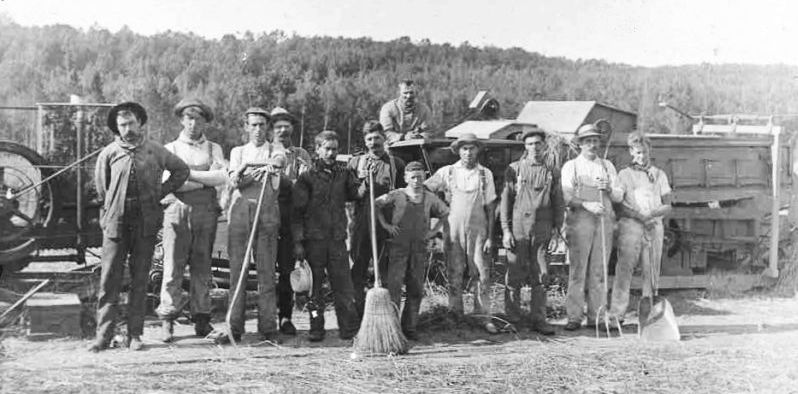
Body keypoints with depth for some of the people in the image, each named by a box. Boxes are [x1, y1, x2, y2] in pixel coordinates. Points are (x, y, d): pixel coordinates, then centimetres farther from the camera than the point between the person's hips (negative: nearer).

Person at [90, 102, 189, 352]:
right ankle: (103, 335, 3)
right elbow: (101, 187, 16)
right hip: (116, 221, 0)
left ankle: (135, 335, 10)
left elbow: (182, 171, 16)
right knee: (109, 280, -2)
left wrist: (161, 192, 9)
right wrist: (112, 206, 13)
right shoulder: (108, 153, 3)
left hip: (145, 221, 0)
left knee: (140, 281, 4)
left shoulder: (156, 152, 3)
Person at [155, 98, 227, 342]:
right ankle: (167, 320, 0)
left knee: (202, 267, 3)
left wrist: (188, 174, -6)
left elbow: (222, 178, -1)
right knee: (173, 267, -5)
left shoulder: (214, 149, 17)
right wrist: (206, 180, -6)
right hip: (177, 210, -1)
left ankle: (201, 319, 8)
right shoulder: (170, 148, 14)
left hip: (206, 211, 1)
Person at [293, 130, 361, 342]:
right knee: (314, 286, 5)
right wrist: (298, 242, -8)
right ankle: (316, 328, 13)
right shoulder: (307, 177, -2)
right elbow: (297, 211, -3)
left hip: (337, 238, 3)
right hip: (314, 239, -2)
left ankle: (349, 328, 7)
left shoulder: (344, 173, 10)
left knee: (343, 284, 2)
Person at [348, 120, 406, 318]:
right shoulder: (355, 163, 11)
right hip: (361, 222, 1)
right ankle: (357, 315, 10)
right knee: (358, 270, 2)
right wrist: (362, 185, -8)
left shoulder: (396, 164, 9)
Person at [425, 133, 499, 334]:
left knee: (482, 275, -1)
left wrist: (490, 236, 0)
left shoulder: (485, 174, 4)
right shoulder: (447, 172, 3)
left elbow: (490, 207, 4)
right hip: (454, 229, 0)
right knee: (454, 276, 4)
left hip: (478, 230, 0)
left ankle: (483, 316, 6)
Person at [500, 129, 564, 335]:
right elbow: (505, 200, 4)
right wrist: (506, 230, -3)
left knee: (540, 277, 1)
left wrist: (556, 229, 4)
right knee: (514, 276, 2)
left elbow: (559, 204, 12)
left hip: (542, 231, 1)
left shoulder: (552, 173, 10)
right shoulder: (514, 169, 6)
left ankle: (539, 319, 8)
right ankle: (512, 319, 12)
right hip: (518, 230, -1)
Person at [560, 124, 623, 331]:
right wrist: (586, 204, -19)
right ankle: (574, 317, -4)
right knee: (577, 269, -7)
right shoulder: (571, 166, 7)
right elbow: (566, 197, -3)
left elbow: (619, 196, 14)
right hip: (580, 221, -3)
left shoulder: (607, 166, 18)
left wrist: (609, 189, -7)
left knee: (599, 271, 3)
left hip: (604, 221, 3)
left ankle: (596, 316, 7)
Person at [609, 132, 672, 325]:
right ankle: (616, 314, -12)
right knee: (624, 268, -10)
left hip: (654, 226, 3)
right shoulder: (624, 175, 9)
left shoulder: (659, 175, 16)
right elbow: (618, 204, 0)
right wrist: (638, 215, -13)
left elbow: (667, 206, 13)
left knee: (652, 271, 1)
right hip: (630, 225, -3)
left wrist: (653, 214, -7)